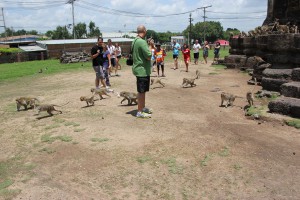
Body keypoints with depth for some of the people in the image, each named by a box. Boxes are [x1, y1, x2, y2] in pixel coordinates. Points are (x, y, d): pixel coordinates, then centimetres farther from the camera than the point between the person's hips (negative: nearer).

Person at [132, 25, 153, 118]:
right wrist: (150, 48, -4)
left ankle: (143, 107, 33)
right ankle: (139, 112, 7)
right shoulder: (142, 42, -19)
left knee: (143, 90, 20)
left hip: (139, 69, 10)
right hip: (143, 70, -10)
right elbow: (148, 56, -22)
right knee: (141, 91, -2)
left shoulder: (134, 41, 11)